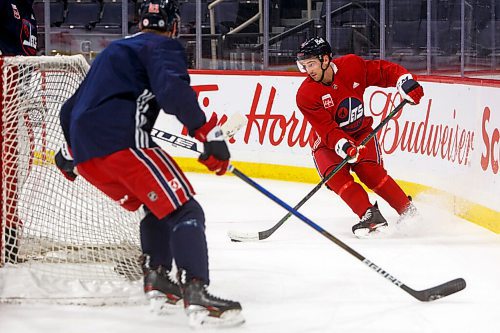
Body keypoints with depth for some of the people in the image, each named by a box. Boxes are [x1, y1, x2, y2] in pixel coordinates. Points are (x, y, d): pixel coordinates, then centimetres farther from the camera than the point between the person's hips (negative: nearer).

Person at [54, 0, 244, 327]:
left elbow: (71, 108, 39)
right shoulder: (164, 46, 7)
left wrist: (69, 153, 53)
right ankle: (196, 294, -26)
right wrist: (209, 133, -20)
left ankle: (157, 279, 23)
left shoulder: (115, 51, 32)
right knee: (183, 210, -10)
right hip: (121, 141, -8)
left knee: (158, 205, 27)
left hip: (86, 156, 8)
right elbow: (172, 89, -17)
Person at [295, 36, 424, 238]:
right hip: (328, 142, 0)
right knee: (335, 176, -25)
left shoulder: (352, 66, -15)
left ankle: (408, 211, -9)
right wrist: (344, 146, -42)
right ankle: (370, 216, -26)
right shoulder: (306, 95, -20)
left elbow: (384, 71, -3)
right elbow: (327, 130, -26)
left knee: (370, 171, -21)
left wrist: (406, 82, -19)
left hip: (360, 132, 0)